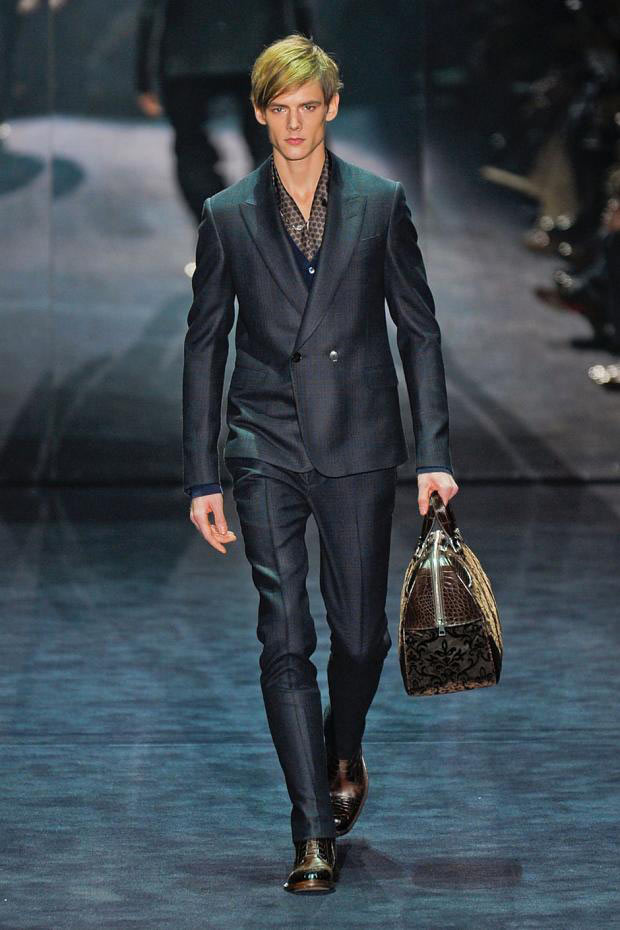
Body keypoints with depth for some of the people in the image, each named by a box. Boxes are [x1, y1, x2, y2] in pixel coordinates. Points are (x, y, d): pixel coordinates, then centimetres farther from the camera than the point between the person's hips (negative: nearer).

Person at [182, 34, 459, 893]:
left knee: (361, 633, 7)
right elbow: (205, 346, 6)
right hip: (267, 450, 0)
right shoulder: (228, 217, 3)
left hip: (358, 446, 0)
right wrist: (201, 476, 2)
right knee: (285, 638, -7)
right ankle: (314, 832, -4)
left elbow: (420, 330, 5)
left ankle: (343, 751, 39)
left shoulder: (381, 204, 3)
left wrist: (434, 453, -2)